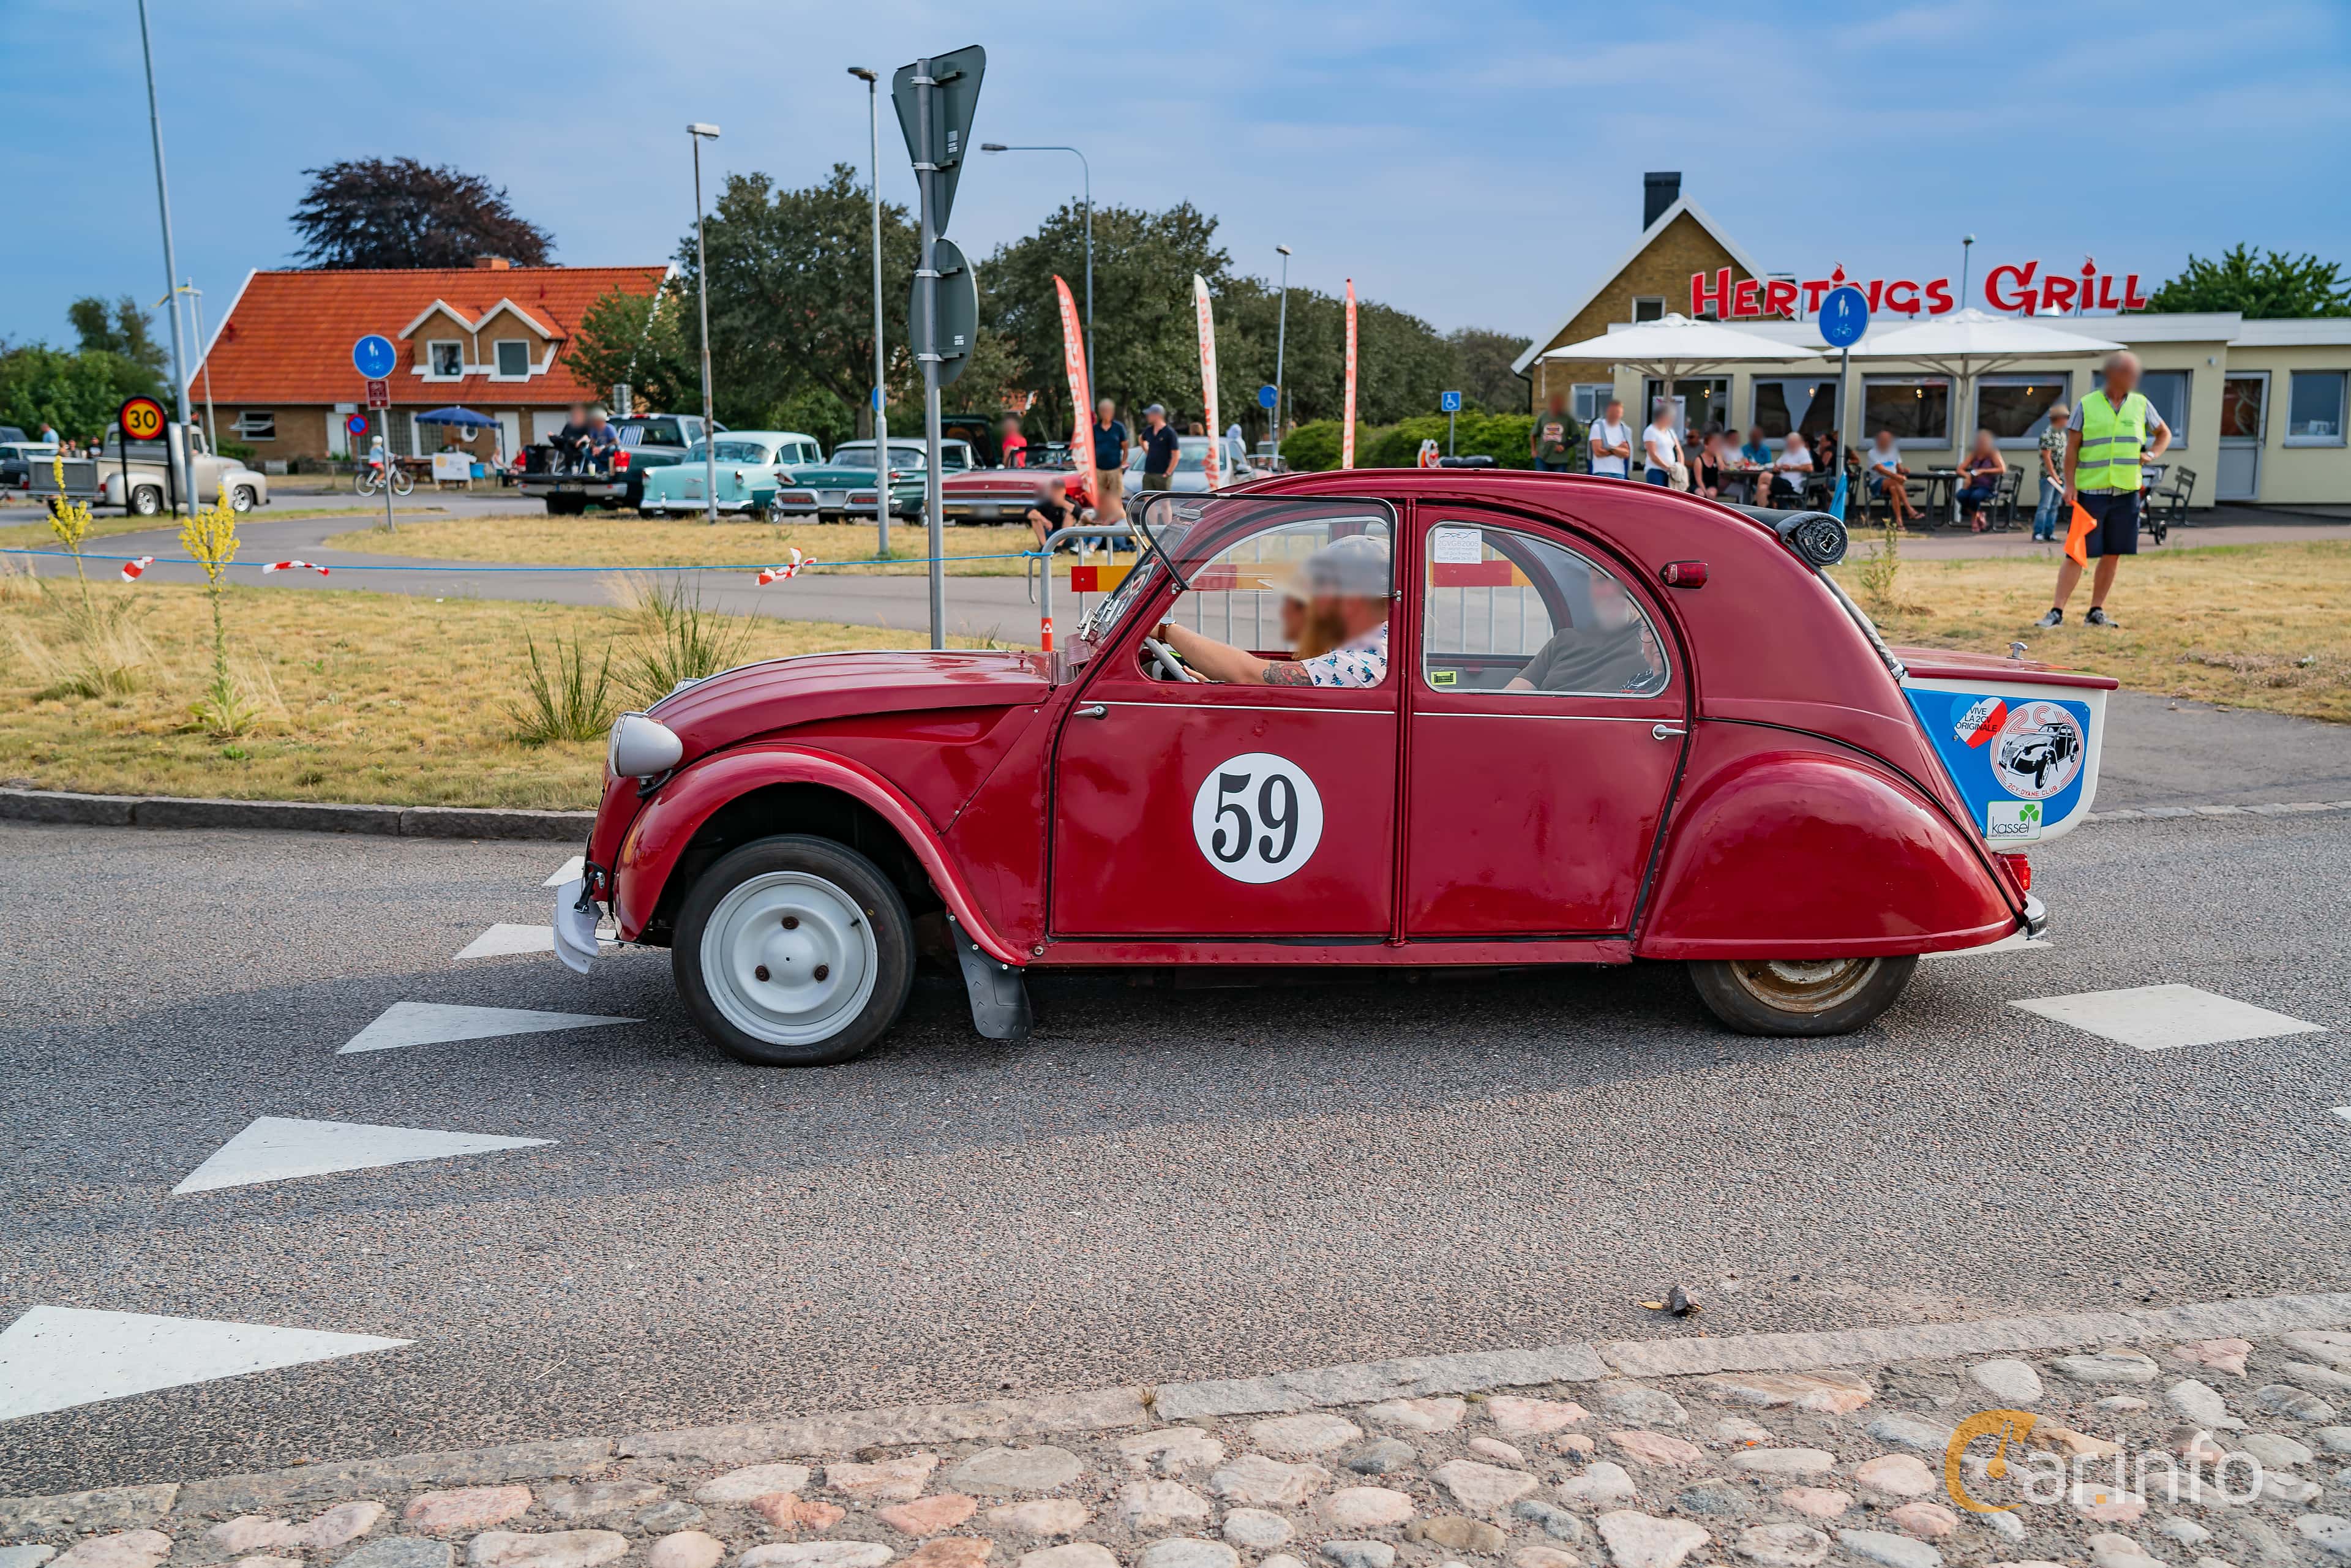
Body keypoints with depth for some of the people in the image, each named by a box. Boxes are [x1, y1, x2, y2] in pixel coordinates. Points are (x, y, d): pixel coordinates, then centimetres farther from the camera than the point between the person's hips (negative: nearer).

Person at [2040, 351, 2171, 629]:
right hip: (2090, 492, -4)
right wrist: (2070, 485, -6)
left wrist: (2151, 454, 3)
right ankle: (2057, 611, -1)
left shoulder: (2141, 405, 8)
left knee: (2113, 554, 5)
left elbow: (2164, 434, 22)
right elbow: (2072, 447, 0)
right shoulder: (2087, 405, -1)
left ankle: (2096, 611, 15)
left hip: (2126, 493, 4)